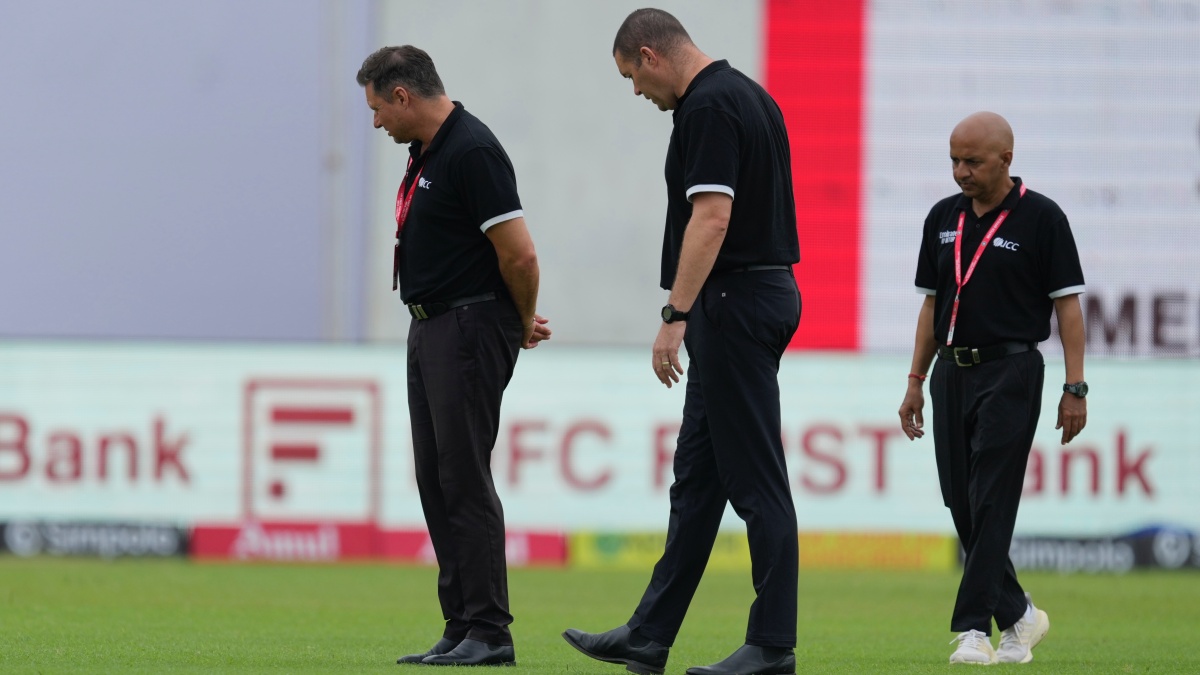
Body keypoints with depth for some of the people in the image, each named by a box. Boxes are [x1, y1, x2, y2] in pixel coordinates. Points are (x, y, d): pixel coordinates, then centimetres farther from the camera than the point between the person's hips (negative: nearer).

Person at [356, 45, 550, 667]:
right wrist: (517, 322, 17)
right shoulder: (427, 152, 14)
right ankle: (461, 628, 11)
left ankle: (489, 633, -9)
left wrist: (524, 324, -3)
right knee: (436, 482, 8)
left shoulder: (472, 152, -18)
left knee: (464, 480, -10)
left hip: (470, 330, -10)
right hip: (430, 330, 10)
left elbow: (519, 254, -20)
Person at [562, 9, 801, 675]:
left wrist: (675, 316, -24)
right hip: (765, 290, 11)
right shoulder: (749, 96, 16)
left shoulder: (708, 108, -16)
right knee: (696, 479, 11)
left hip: (732, 303, -11)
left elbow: (710, 218, -24)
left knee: (754, 482, -6)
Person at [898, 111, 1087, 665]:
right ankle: (1017, 616, 18)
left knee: (991, 505, -11)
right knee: (963, 508, 5)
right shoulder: (943, 218, 10)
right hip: (952, 373, 6)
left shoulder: (1041, 218, -5)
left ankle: (974, 629, -13)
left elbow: (1068, 305, -5)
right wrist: (916, 382, 12)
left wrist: (1075, 388, -10)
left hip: (1010, 373, -6)